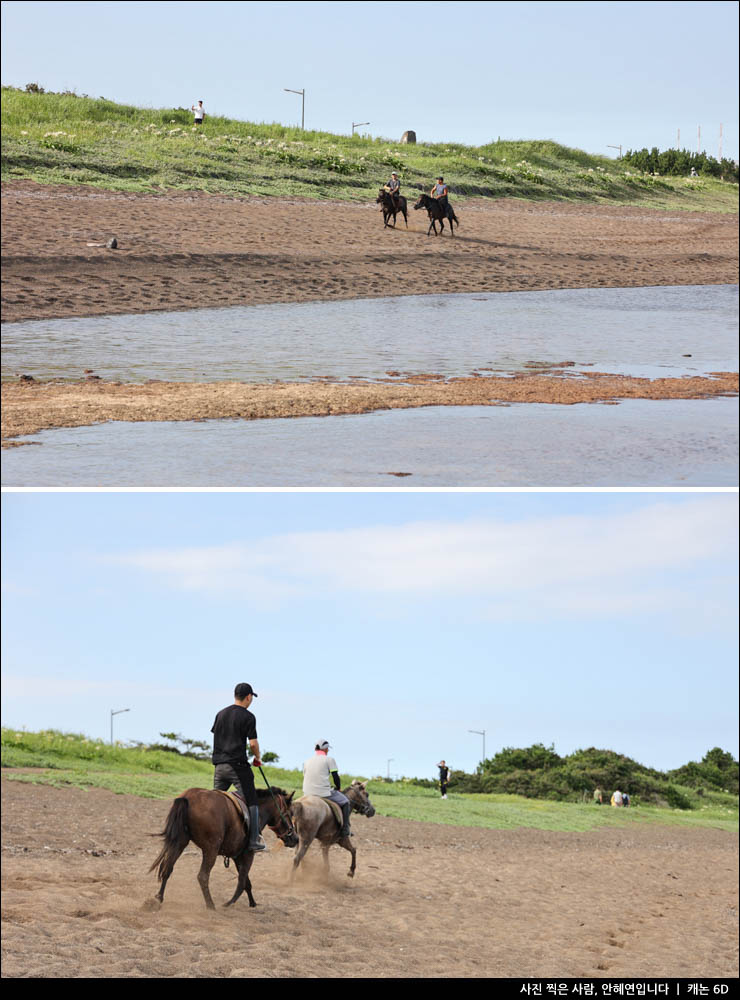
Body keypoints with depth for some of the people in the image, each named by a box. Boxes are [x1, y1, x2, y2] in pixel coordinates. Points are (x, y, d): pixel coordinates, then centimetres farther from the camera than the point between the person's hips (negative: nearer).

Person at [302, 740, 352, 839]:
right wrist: (338, 788, 18)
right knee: (345, 802, 12)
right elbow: (336, 777, -2)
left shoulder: (307, 761, 14)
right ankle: (345, 830, 9)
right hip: (323, 793, -5)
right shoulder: (329, 760, -2)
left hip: (307, 794, 5)